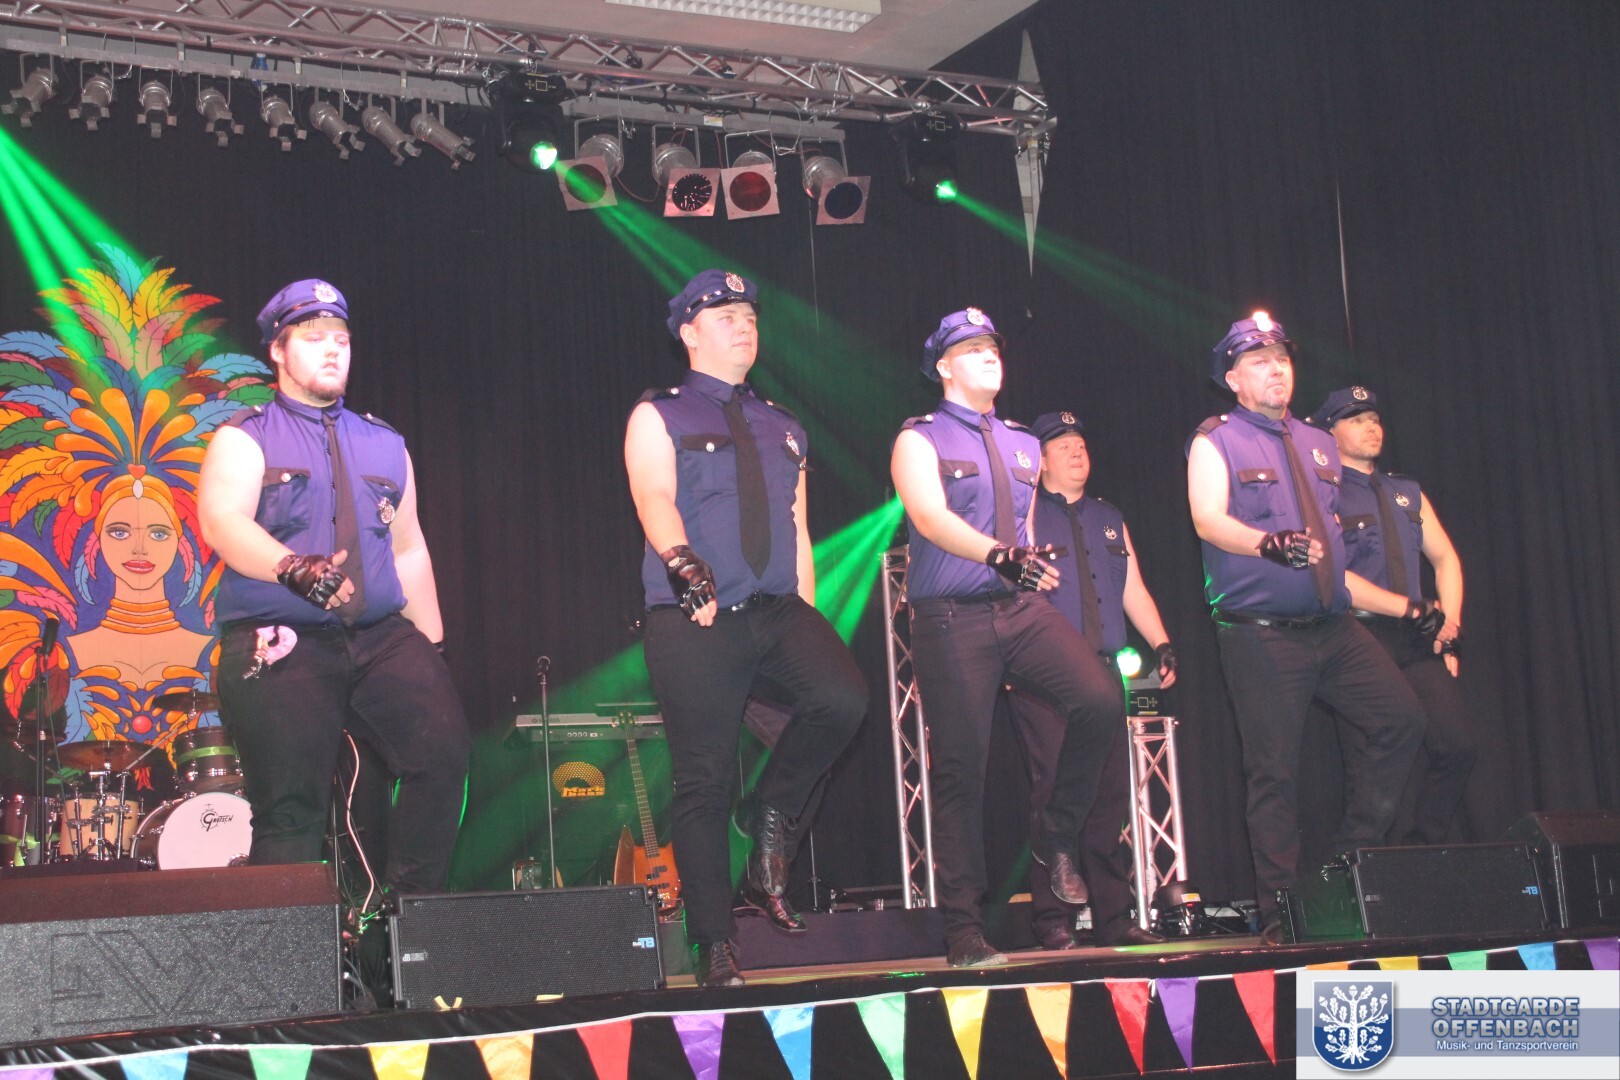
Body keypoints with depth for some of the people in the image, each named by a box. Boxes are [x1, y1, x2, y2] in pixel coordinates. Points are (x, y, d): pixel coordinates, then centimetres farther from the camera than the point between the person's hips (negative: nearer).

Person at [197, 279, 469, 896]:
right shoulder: (245, 439, 5)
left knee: (444, 746, -18)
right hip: (280, 640, -4)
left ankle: (412, 910, -7)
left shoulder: (384, 445, 20)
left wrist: (432, 649, 15)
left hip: (382, 637, 4)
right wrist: (295, 569, -32)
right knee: (291, 804, -13)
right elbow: (222, 523, -13)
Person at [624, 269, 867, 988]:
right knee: (705, 782, -5)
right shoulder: (657, 417, 5)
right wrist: (681, 560, -33)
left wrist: (808, 623, 9)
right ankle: (715, 947, 6)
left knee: (842, 697, -24)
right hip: (695, 621, -4)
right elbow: (655, 501, -13)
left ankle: (772, 821, 1)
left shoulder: (783, 430, 21)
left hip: (778, 611, 4)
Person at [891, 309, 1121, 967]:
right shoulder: (919, 440, 1)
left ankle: (1056, 839, 1)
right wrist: (999, 556, -32)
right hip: (951, 617, -4)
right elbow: (930, 517, -17)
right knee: (959, 766, -5)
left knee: (1100, 698, -20)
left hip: (1023, 609, 5)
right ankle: (962, 926, 3)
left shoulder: (1023, 445, 19)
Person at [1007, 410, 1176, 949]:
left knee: (1111, 793, 2)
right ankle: (1052, 920, -5)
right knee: (1054, 790, -10)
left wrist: (1162, 644, 8)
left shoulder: (1109, 520, 23)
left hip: (1102, 671, 5)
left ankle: (1114, 918, 8)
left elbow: (1133, 591, 21)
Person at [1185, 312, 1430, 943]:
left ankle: (1351, 861, 4)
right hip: (1261, 633, -5)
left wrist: (1405, 608, 18)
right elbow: (1209, 520, -17)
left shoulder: (1318, 445, 19)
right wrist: (1270, 543, -37)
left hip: (1334, 627, 5)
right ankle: (1279, 913, 4)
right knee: (1274, 769, -4)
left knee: (1400, 718, -11)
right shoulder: (1216, 441, 2)